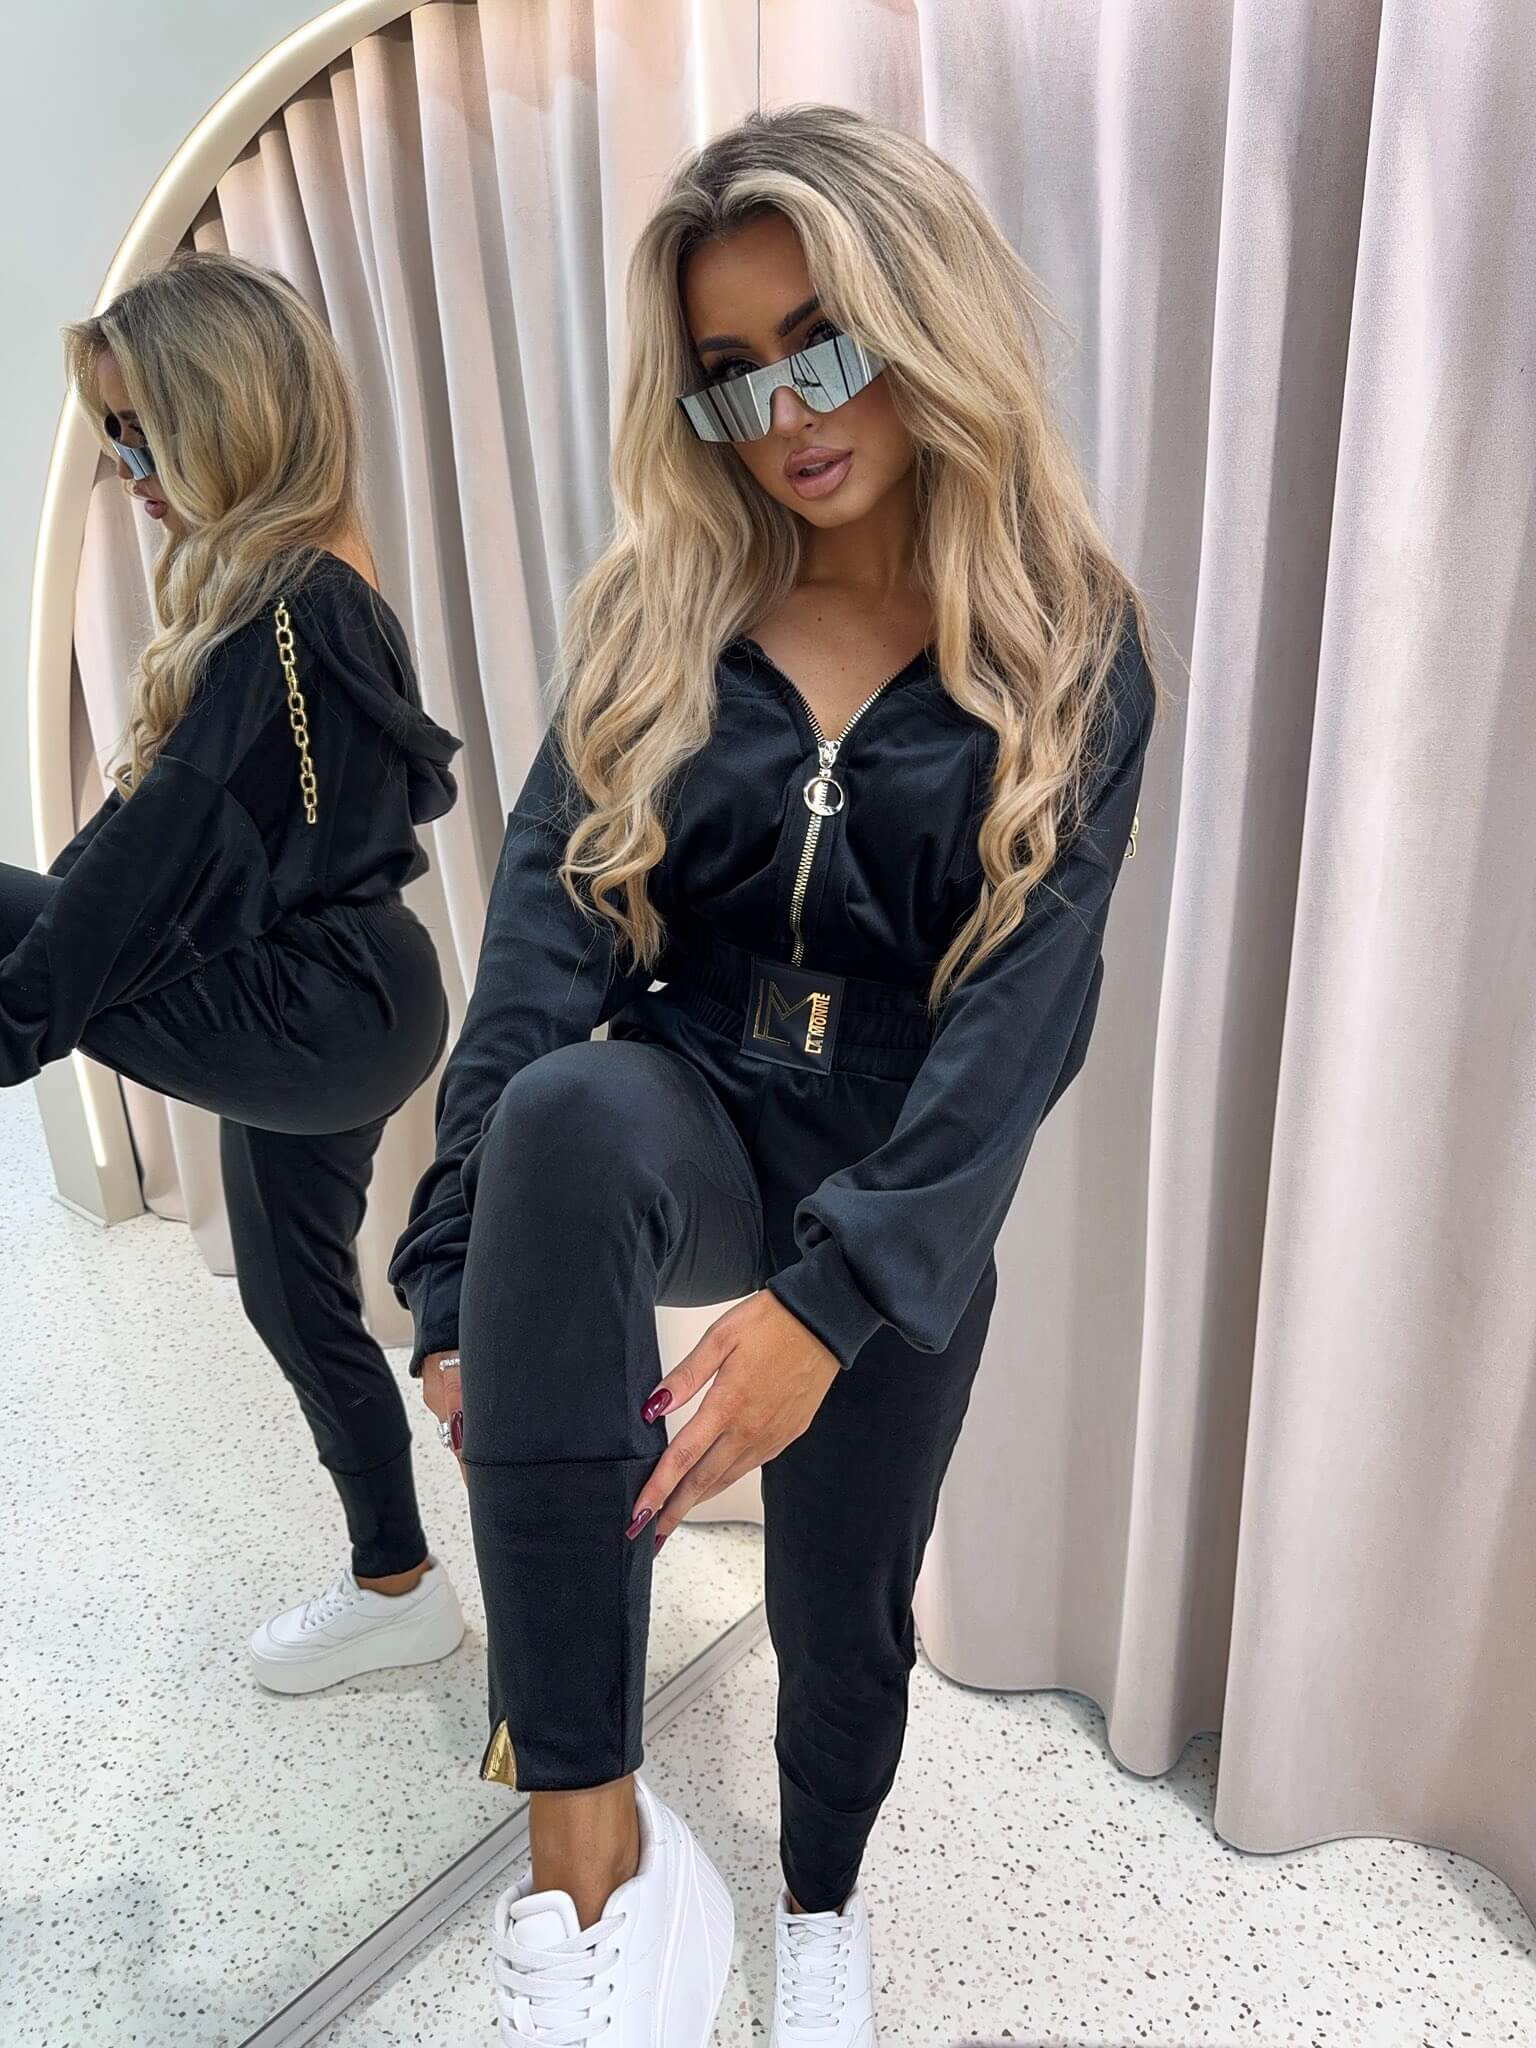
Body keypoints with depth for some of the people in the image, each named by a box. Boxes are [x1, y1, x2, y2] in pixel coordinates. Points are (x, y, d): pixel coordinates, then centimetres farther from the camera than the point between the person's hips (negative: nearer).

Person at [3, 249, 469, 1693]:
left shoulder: (280, 612, -17)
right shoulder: (321, 586, 12)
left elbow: (159, 854, -19)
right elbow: (211, 838, 16)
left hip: (317, 1016, -10)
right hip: (328, 1005, 10)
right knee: (296, 1295, 20)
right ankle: (394, 1586, 37)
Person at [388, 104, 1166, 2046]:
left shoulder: (1066, 647, -6)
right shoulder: (651, 618, -1)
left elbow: (1028, 999, -17)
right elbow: (546, 928, -12)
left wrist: (832, 1296, -28)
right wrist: (462, 1277, -21)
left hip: (906, 1183, 0)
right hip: (696, 1109, 1)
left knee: (844, 1607, 13)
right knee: (567, 1111, -36)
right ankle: (592, 1851, -27)